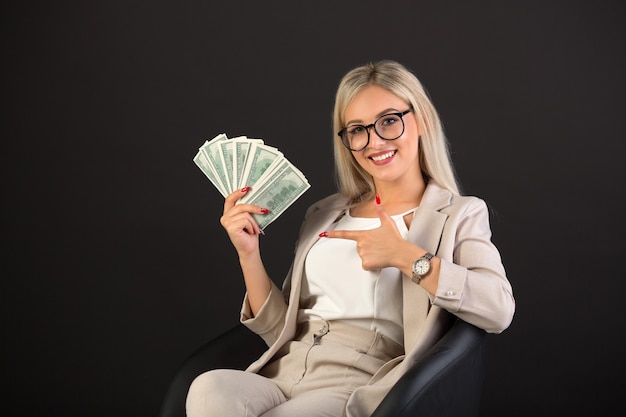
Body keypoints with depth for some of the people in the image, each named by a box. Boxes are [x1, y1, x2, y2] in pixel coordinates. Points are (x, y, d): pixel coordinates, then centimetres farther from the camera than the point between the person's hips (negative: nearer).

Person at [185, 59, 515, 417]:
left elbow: (499, 310, -11)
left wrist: (405, 257, -13)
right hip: (282, 375, 4)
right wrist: (248, 254, 5)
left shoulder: (460, 214, 8)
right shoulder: (323, 216, 21)